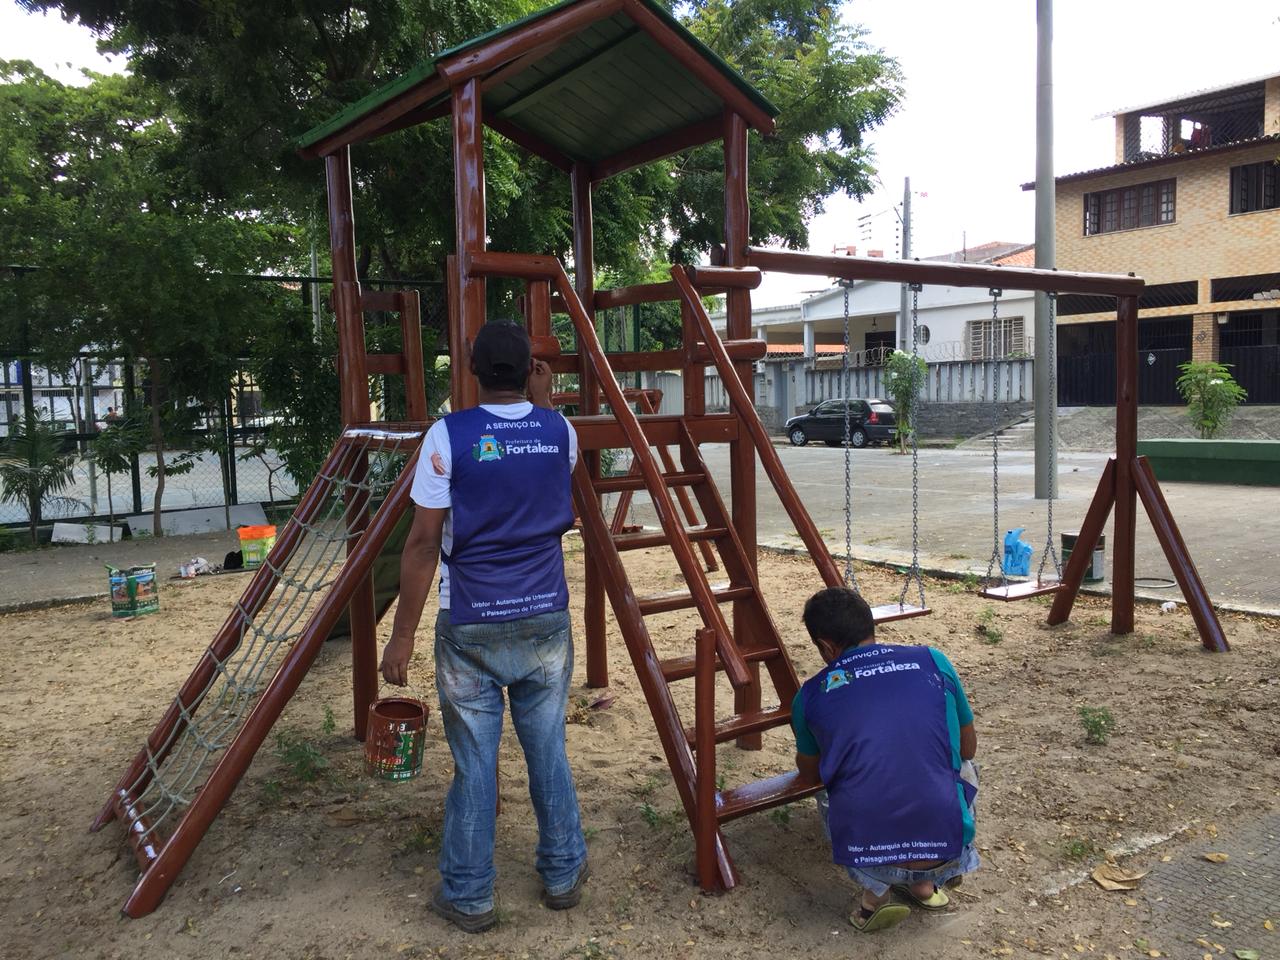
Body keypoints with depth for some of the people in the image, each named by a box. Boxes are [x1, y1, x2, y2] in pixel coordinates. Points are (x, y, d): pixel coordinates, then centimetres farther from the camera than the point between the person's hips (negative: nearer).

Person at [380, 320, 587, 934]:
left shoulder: (449, 435, -10)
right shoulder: (560, 430, 1)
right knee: (549, 752, 15)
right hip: (546, 621, 3)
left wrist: (402, 635, -6)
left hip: (471, 629, -3)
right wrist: (542, 404, 23)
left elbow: (423, 542, -12)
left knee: (474, 763, 7)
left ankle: (467, 897, 21)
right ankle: (564, 874, 30)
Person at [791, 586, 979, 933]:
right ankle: (924, 882, 18)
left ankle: (875, 890, 11)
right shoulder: (932, 661, 4)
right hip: (947, 852, 1)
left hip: (863, 857, 0)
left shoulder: (811, 695, 5)